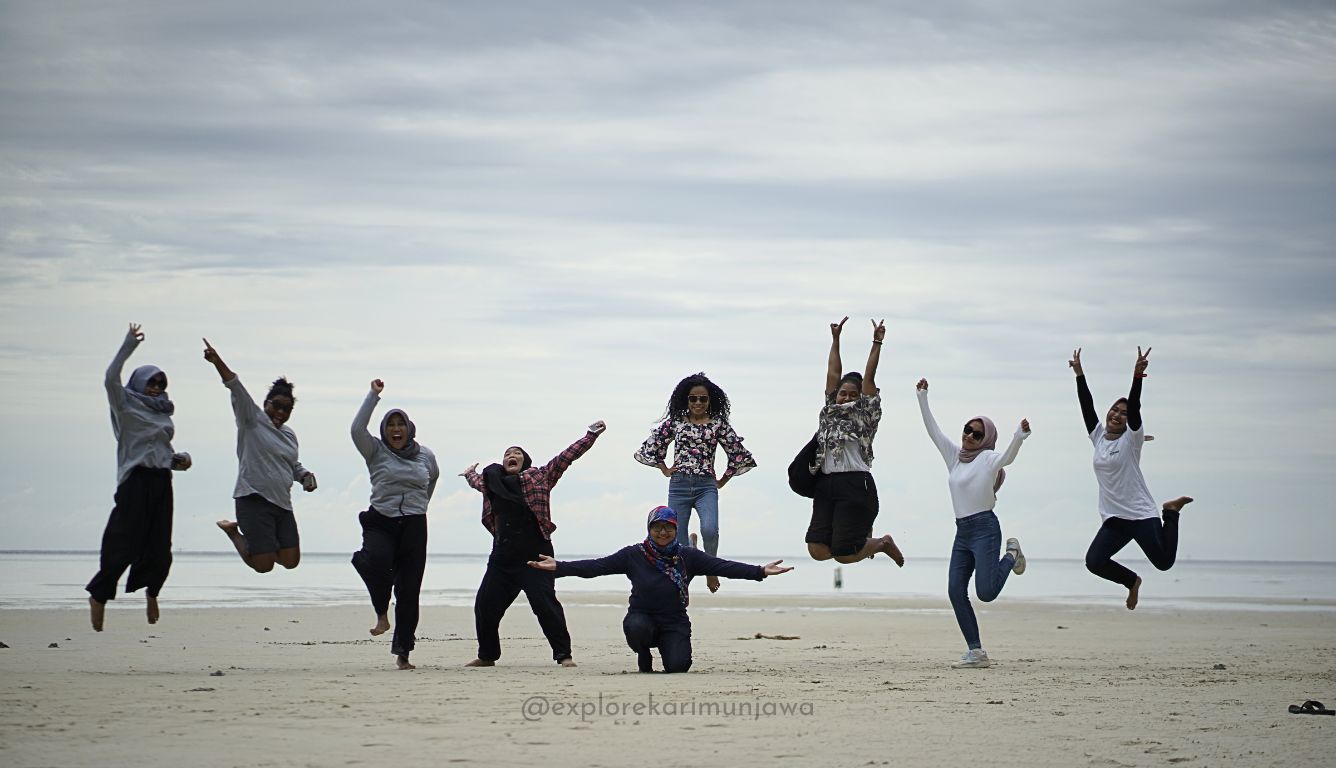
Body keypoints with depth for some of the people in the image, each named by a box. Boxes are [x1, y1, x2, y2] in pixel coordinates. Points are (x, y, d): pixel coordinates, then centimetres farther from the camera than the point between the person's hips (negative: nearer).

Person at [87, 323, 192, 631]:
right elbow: (111, 379, -17)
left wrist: (179, 458, 6)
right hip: (136, 479, -6)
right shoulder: (126, 405, 1)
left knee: (160, 547, 4)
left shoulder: (164, 413, 19)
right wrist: (128, 346, -18)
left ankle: (151, 591, 25)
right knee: (125, 543, -8)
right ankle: (99, 594, 5)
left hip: (161, 481, 6)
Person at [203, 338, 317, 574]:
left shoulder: (289, 435, 17)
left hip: (282, 503, 7)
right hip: (254, 500, -7)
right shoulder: (252, 420, -2)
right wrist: (217, 361, -27)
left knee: (291, 561, 1)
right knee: (264, 565, -10)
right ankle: (234, 531, 16)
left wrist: (306, 476, 9)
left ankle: (257, 539, 27)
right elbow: (236, 388, -15)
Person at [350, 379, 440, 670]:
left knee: (409, 590, -1)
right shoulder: (376, 452, 2)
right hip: (380, 522, -2)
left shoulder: (425, 455, 10)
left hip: (414, 526, 2)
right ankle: (382, 614, -9)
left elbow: (433, 476, 31)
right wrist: (373, 395, -11)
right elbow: (357, 429, -13)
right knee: (377, 561, -34)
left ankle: (402, 652, 6)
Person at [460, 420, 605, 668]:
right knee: (485, 603, 6)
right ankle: (487, 655, 22)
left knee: (545, 603, -12)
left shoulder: (539, 477, 8)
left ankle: (563, 654, -6)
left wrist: (591, 435, -2)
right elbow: (476, 480, 42)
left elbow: (566, 457, 3)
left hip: (534, 554, -5)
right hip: (503, 555, 5)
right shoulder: (492, 481, 18)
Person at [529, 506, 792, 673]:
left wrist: (760, 571, -19)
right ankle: (644, 655, 2)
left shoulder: (688, 557, -1)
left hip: (675, 623, 0)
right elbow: (596, 566, -8)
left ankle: (667, 649, 14)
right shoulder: (633, 555, -3)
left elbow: (723, 566, -7)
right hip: (642, 618, 0)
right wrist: (558, 567, -20)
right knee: (636, 628, -35)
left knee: (678, 666, -25)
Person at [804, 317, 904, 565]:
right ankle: (859, 538, 26)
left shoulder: (865, 414, 6)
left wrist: (877, 343, -2)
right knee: (817, 550, -5)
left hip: (855, 485, -5)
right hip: (826, 484, 5)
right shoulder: (831, 410, 18)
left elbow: (868, 377, 1)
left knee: (844, 555, -10)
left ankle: (883, 543, 22)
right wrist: (835, 340, 21)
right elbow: (833, 373, 20)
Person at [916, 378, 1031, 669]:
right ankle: (975, 651, 0)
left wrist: (1020, 435, -45)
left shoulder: (988, 458, -6)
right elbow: (933, 429, 17)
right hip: (962, 532, 7)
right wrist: (923, 397, 13)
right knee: (955, 591, -4)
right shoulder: (955, 455, 13)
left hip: (985, 528, -7)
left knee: (985, 592, -15)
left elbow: (1007, 457, -27)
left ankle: (1010, 556, 16)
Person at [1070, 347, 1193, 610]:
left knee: (1163, 562, -4)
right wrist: (1079, 375, 0)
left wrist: (1137, 376, -33)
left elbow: (1135, 407, -19)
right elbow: (1087, 406, 6)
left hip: (1142, 515, -5)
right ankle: (1132, 581, 18)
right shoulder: (1099, 436, 8)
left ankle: (1171, 513, 24)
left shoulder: (1131, 438, -6)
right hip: (1114, 518, 5)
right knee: (1094, 562, -12)